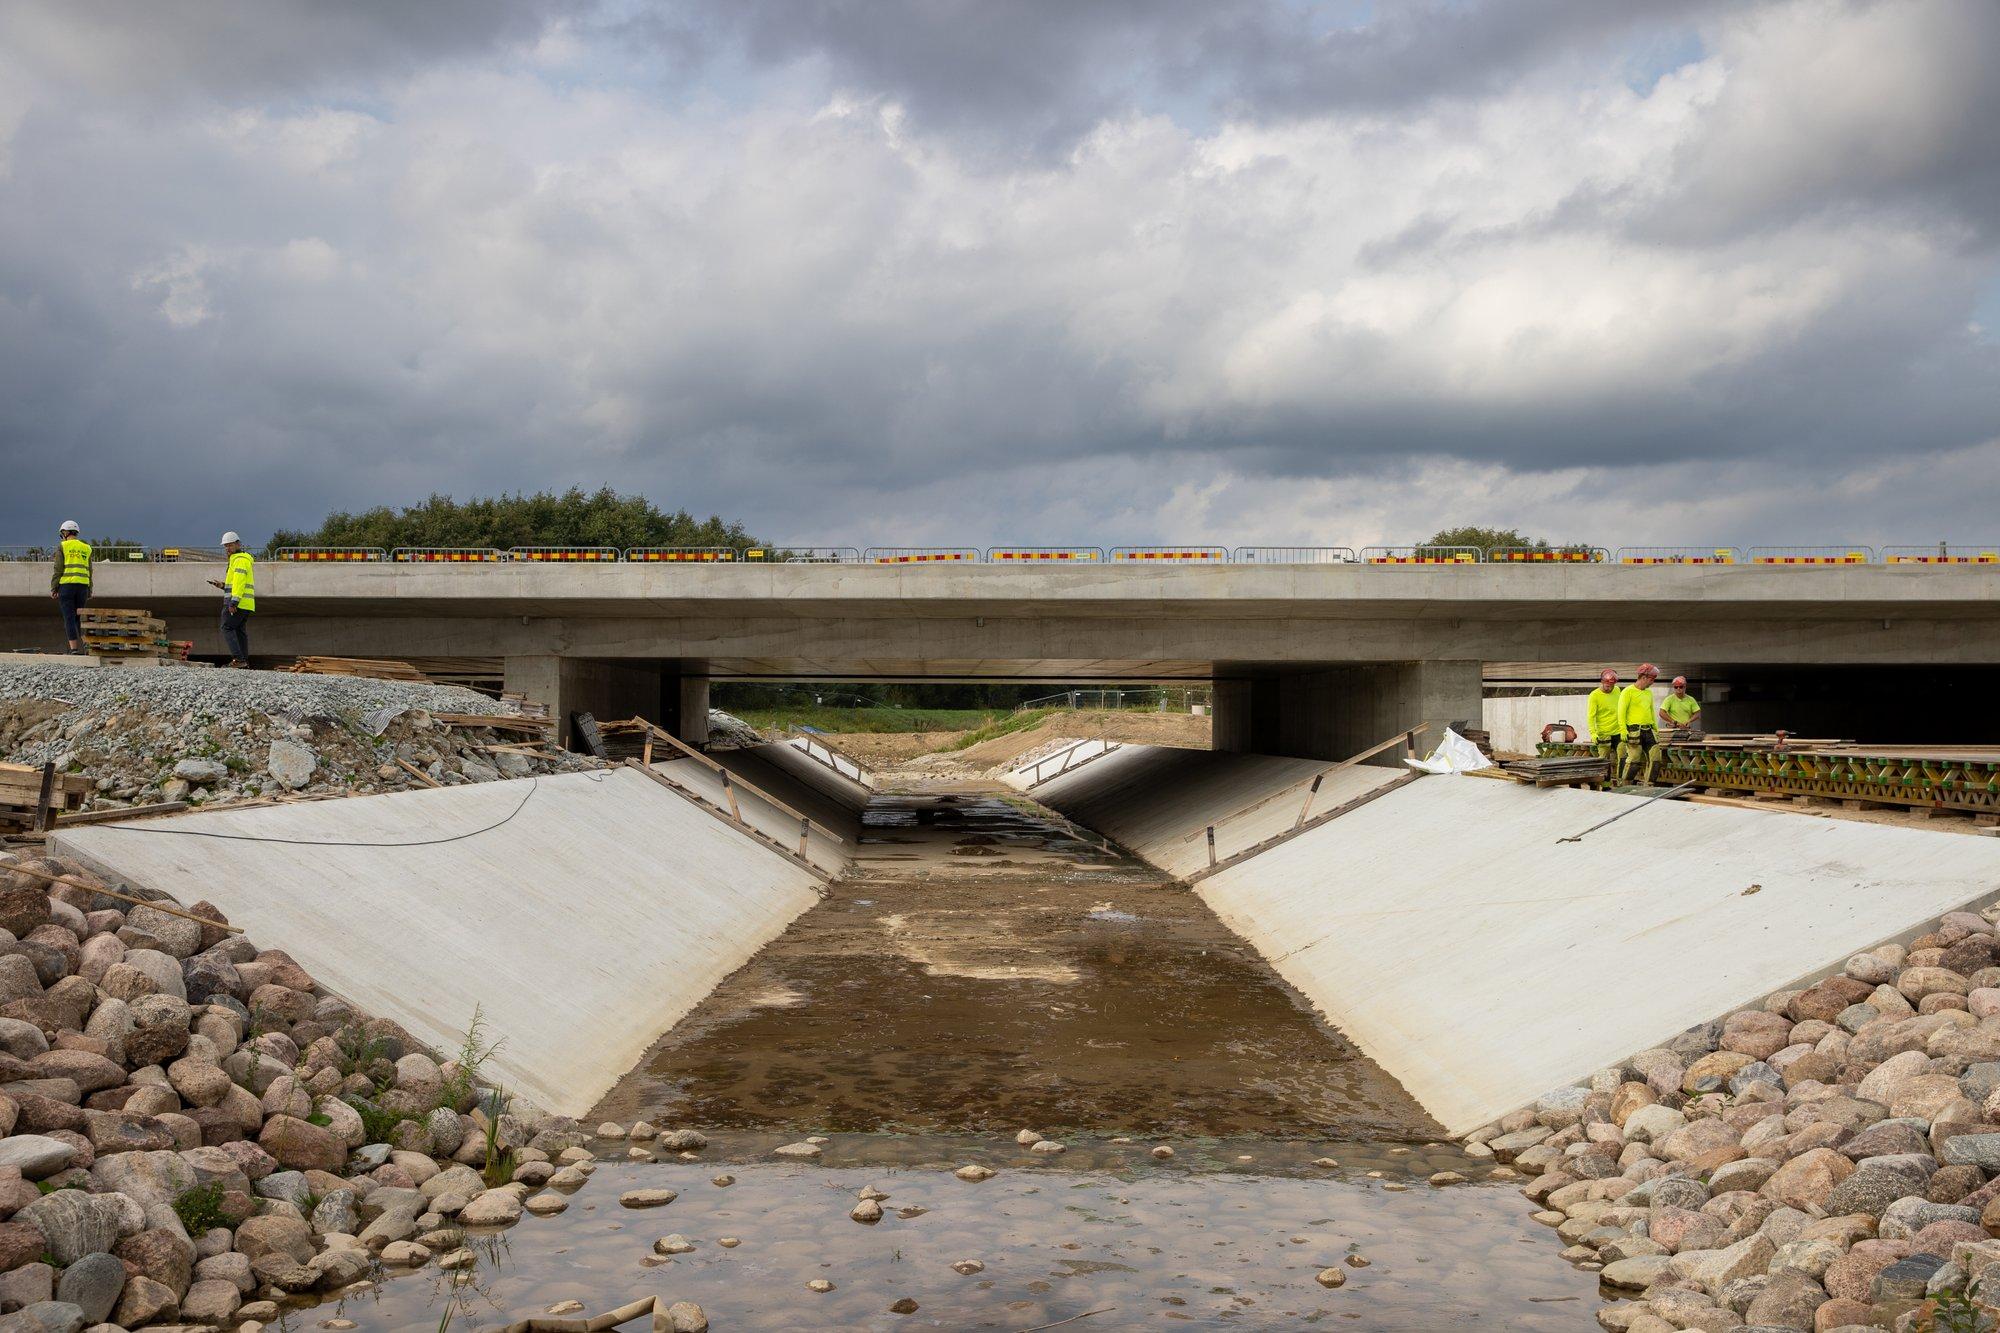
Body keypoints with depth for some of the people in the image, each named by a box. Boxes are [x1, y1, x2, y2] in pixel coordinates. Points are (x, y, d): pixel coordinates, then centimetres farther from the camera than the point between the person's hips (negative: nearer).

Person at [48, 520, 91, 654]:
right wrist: (89, 592, 15)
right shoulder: (86, 548, 13)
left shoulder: (62, 546, 0)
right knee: (79, 618, 11)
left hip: (66, 585, -4)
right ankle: (81, 648, 5)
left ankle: (74, 649, -10)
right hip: (82, 586, 4)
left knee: (69, 618, -4)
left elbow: (58, 569, -6)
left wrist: (53, 588, -2)